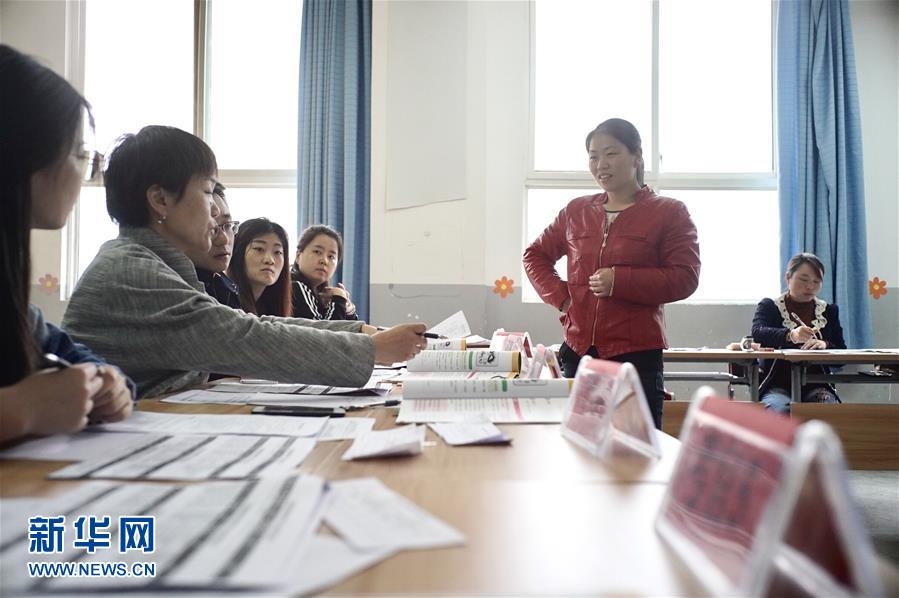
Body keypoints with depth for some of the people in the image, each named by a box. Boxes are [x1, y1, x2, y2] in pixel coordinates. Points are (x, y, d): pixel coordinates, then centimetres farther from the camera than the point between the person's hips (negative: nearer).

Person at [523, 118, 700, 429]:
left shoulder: (669, 213, 1)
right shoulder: (576, 211, 13)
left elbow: (685, 278, -7)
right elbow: (536, 255, 22)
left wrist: (620, 281, -18)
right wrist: (559, 294, 4)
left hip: (637, 356, -4)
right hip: (577, 353, 4)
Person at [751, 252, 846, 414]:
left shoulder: (829, 311, 17)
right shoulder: (769, 307, 8)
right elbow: (758, 332, -15)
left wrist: (825, 345, -16)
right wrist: (790, 335, -36)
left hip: (815, 387, 3)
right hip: (778, 385, -3)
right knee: (782, 411, -34)